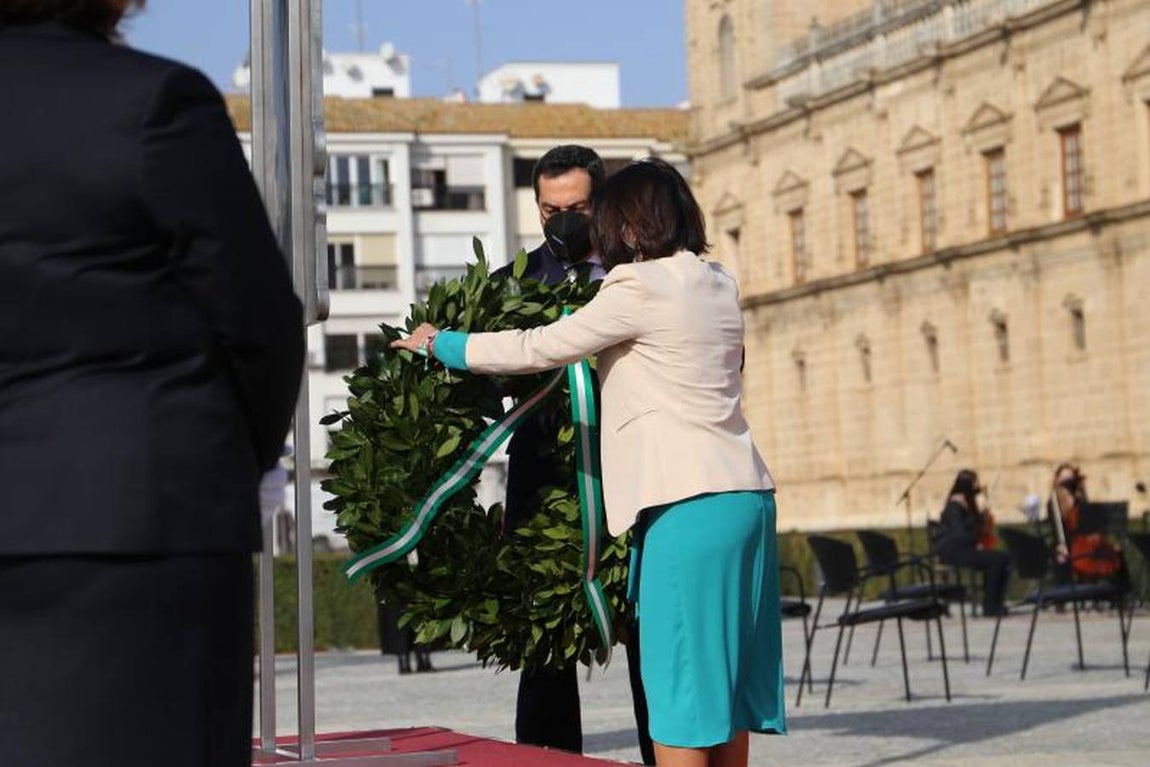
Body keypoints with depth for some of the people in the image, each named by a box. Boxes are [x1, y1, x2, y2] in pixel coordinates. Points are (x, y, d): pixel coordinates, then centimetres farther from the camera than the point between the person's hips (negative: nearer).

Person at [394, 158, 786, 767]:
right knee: (725, 680, 11)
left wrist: (439, 344, 8)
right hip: (746, 493, 8)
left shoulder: (639, 288, -8)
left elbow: (536, 350, -5)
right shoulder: (718, 285, 15)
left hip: (691, 503, -8)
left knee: (678, 689, -5)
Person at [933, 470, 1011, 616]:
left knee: (1004, 557, -8)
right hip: (951, 551, -9)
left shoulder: (968, 503, 15)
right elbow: (960, 535, -21)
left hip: (965, 548, 9)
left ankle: (997, 603, -2)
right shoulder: (955, 505, -13)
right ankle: (990, 606, -15)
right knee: (995, 559, -24)